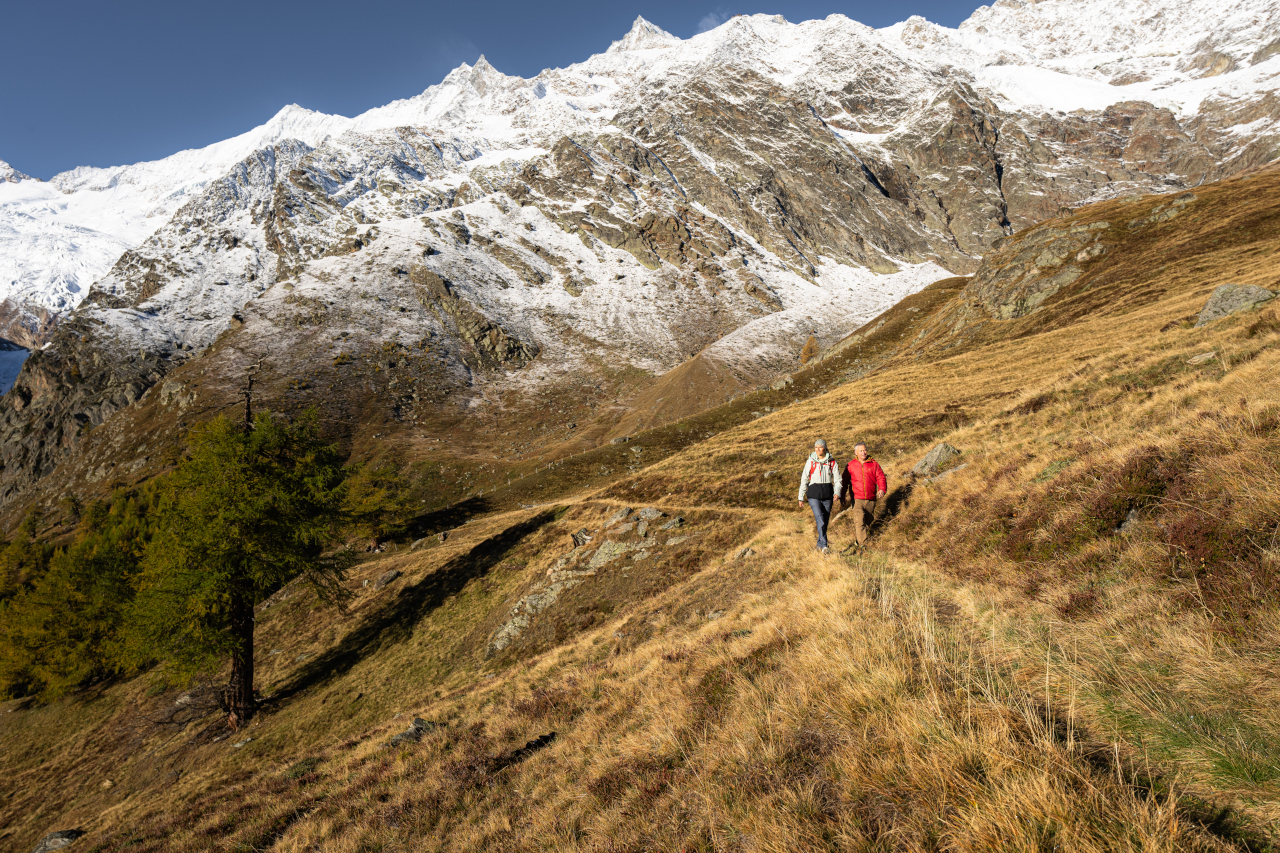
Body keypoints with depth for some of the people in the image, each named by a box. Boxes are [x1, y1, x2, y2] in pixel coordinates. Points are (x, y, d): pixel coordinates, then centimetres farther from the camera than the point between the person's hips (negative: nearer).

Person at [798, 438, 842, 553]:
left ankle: (819, 545, 23)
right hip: (813, 494, -2)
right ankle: (824, 545, -24)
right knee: (820, 519, -18)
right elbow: (804, 480, 6)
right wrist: (801, 497, 5)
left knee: (825, 521, 7)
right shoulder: (810, 462, 2)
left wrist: (837, 492, -13)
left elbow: (838, 479, 6)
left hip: (827, 494, 2)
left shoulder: (832, 462, 5)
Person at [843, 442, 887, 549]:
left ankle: (857, 539, 27)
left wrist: (882, 489, -13)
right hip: (857, 499, -2)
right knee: (859, 521, -17)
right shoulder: (851, 465, 5)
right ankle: (863, 544, -17)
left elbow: (881, 477, 5)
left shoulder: (873, 464, 6)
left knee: (869, 522, 10)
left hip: (871, 500, 2)